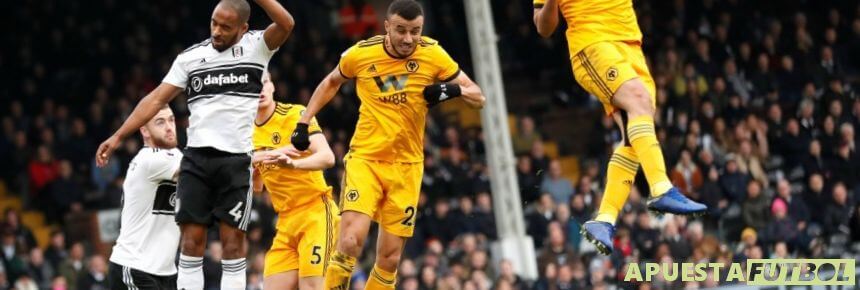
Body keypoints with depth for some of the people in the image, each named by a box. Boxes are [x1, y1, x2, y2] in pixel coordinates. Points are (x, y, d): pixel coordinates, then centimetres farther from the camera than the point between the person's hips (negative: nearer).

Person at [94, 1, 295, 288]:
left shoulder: (255, 46, 1)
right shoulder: (191, 57, 8)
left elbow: (286, 24, -19)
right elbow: (156, 99, 9)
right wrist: (117, 137, 5)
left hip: (237, 159, -3)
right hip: (197, 157, 3)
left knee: (233, 240, -2)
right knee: (191, 239, -1)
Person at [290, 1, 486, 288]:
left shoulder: (433, 55, -7)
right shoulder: (361, 54, -7)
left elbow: (478, 98, -1)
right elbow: (331, 83, 15)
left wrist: (455, 89, -22)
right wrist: (303, 123, 9)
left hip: (407, 165, 2)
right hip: (365, 159, -2)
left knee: (389, 258, 3)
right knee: (350, 242, -20)